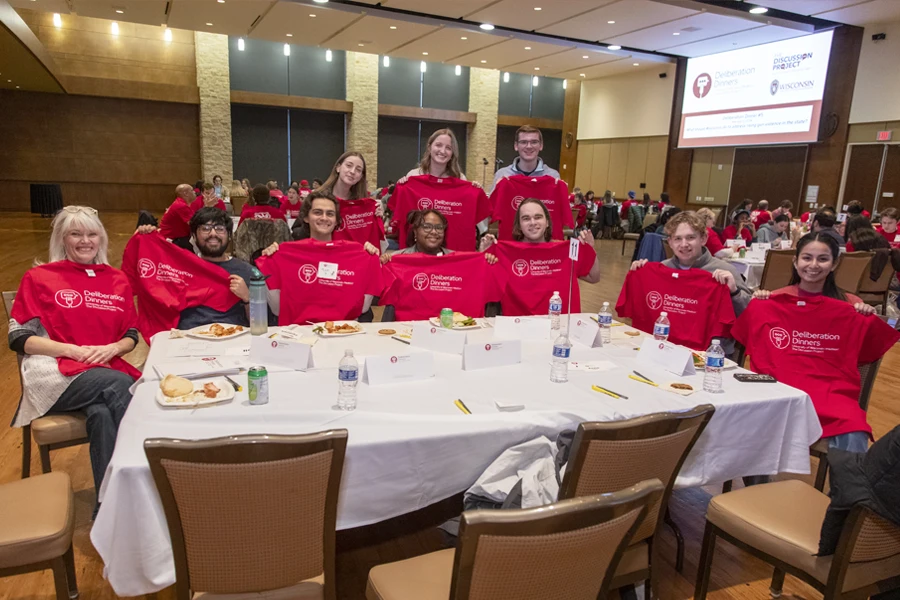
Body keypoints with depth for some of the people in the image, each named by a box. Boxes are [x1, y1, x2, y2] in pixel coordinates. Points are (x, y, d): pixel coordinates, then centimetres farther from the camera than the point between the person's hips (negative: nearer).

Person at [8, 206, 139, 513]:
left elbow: (131, 335, 17)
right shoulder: (39, 278, 8)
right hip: (55, 373, -2)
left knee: (102, 413, -34)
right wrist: (74, 351, -12)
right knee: (118, 385, -34)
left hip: (107, 371, 2)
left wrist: (113, 348, -7)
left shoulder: (117, 280, 17)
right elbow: (19, 338, 2)